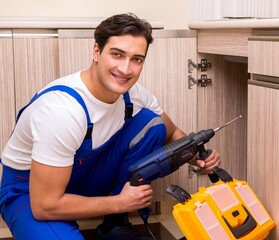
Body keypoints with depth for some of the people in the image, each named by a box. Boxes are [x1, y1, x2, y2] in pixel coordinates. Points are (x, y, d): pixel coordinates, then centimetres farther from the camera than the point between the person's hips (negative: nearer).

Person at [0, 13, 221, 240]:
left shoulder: (132, 93, -13)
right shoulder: (62, 109, -34)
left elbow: (171, 133, 6)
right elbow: (45, 205, -30)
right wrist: (121, 202, -20)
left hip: (84, 175, 7)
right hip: (30, 191, -6)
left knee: (152, 122, -9)